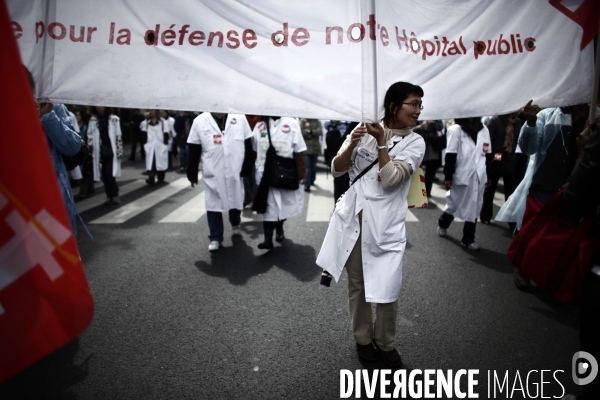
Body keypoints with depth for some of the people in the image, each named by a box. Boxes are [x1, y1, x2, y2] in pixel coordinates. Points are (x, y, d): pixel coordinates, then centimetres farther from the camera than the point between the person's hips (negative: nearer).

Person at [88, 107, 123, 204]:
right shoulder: (92, 120, 7)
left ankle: (114, 195, 4)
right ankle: (110, 195, 17)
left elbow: (118, 136, -2)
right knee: (104, 175, 6)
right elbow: (90, 136, 10)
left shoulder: (114, 119, -2)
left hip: (111, 151, -3)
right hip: (99, 152, 3)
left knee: (109, 174, -10)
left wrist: (119, 151, -5)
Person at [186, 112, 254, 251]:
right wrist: (192, 174, 0)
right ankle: (215, 238, 18)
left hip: (235, 171, 1)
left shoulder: (240, 117, 1)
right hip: (212, 173, -1)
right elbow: (194, 150, 1)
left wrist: (247, 167, -1)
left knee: (236, 201, 17)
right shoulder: (199, 121, 0)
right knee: (213, 204, 3)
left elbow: (248, 145, 4)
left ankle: (235, 224, 46)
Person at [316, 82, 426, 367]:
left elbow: (391, 180, -14)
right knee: (357, 284, 13)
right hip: (353, 217, 1)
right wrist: (352, 144, -16)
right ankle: (362, 338, 36)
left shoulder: (415, 143, -1)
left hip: (386, 223, -1)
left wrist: (381, 142, -13)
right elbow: (336, 169, 0)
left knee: (387, 290, -2)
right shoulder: (364, 129, 3)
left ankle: (386, 343, 26)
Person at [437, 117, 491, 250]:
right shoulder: (456, 130, -7)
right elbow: (451, 155, -9)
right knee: (454, 204, 9)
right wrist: (448, 177, -11)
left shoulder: (484, 130, 9)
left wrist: (489, 175, 12)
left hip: (479, 176, 4)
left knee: (474, 208, 7)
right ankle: (442, 224, 38)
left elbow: (487, 154, 13)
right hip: (462, 176, -4)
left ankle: (468, 238, 17)